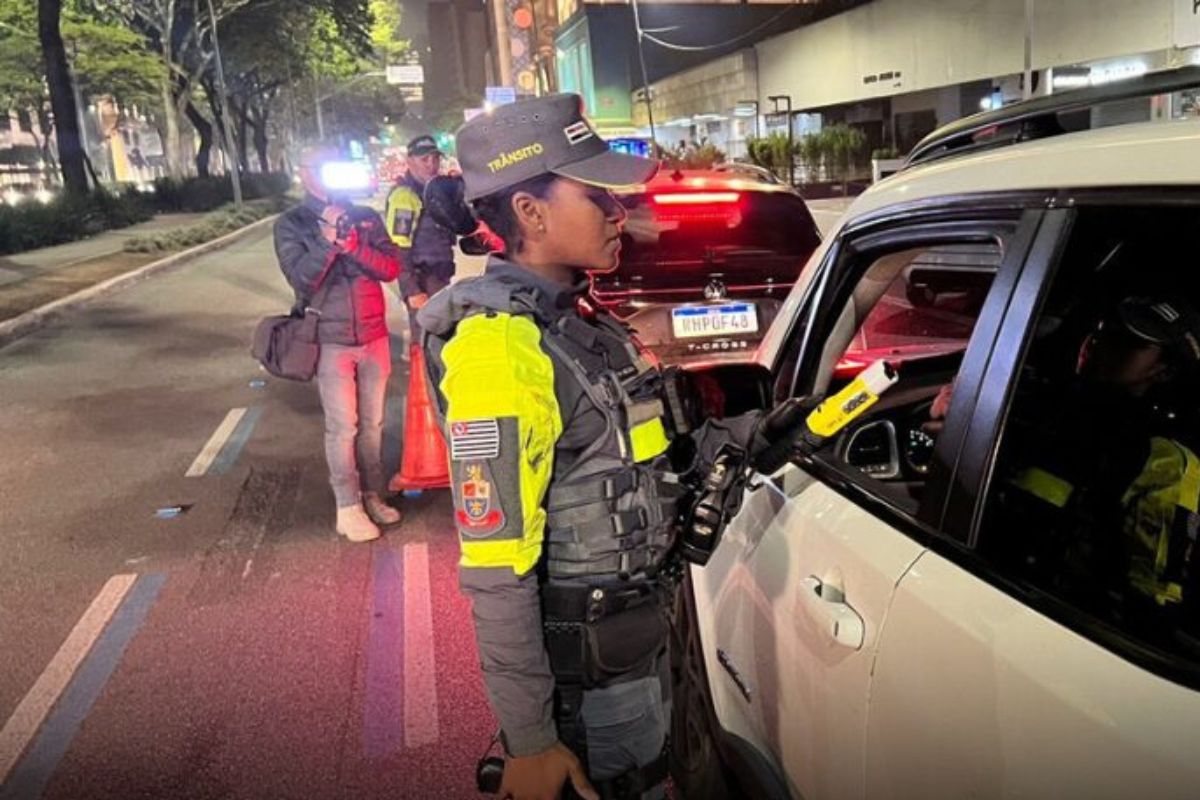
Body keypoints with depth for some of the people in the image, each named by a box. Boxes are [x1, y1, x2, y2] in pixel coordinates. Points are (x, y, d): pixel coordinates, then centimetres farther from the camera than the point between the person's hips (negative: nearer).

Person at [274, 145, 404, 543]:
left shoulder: (366, 218, 7)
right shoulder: (291, 225, -1)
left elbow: (392, 268, -4)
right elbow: (300, 278, -13)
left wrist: (352, 244, -17)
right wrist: (328, 240, -21)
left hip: (374, 337, 4)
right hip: (331, 342, -3)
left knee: (372, 422, 11)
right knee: (342, 427, -1)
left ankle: (372, 494, 23)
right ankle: (348, 507, 7)